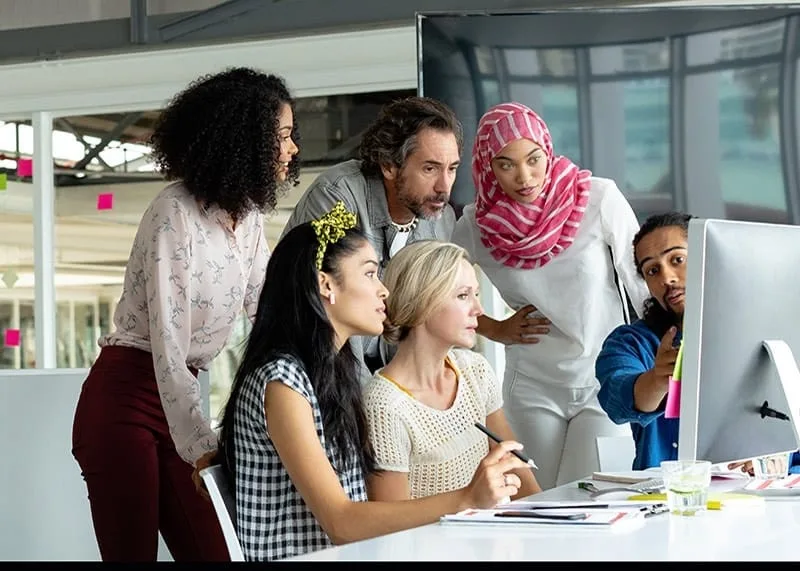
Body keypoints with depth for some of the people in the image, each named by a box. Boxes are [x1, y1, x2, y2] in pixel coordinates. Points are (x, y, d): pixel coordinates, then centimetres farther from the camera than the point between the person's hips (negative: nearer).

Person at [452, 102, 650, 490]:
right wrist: (494, 329, 2)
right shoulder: (476, 225, -5)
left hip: (604, 382, -2)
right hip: (533, 388, 2)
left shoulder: (599, 199, -11)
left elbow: (643, 283, -5)